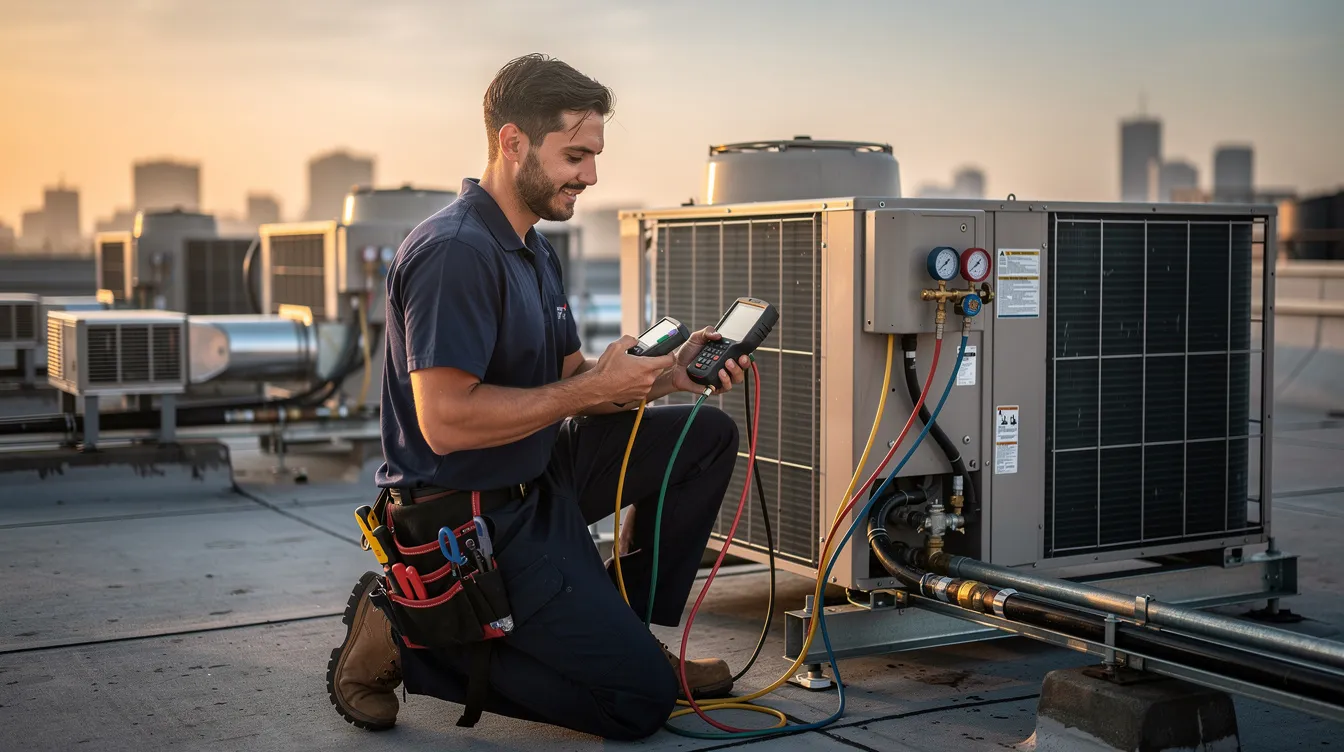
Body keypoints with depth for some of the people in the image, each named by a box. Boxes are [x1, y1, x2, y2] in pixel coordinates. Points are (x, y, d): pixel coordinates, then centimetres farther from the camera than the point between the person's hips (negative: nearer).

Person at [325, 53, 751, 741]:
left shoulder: (533, 250, 13)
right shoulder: (455, 251, -22)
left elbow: (569, 379, 14)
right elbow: (446, 421, -29)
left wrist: (670, 372, -3)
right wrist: (594, 388, -22)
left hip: (537, 477, 10)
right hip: (471, 518, -10)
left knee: (707, 434, 7)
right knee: (639, 700, -8)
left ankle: (625, 632, 14)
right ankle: (405, 639, -1)